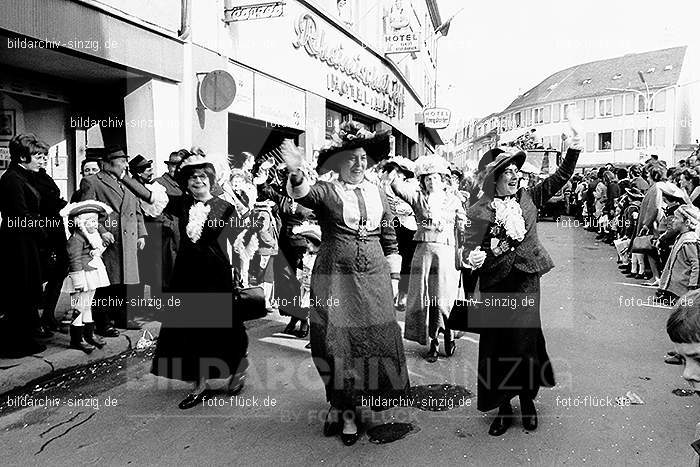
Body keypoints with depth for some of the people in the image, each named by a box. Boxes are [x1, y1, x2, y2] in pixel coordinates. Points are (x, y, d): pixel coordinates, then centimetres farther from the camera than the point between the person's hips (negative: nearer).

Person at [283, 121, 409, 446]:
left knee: (375, 341, 6)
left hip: (373, 279, 4)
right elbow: (304, 194, -25)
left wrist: (393, 276, 12)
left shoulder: (377, 193, 11)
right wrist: (296, 173, -46)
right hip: (335, 278, -4)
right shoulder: (326, 191, -2)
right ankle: (338, 403, 22)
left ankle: (349, 409, 24)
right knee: (336, 341, -2)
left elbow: (389, 237, 14)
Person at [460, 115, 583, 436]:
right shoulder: (479, 211, -3)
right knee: (497, 343, 6)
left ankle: (527, 399, 24)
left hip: (526, 280, 1)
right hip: (495, 285, -1)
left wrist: (574, 149, -9)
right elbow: (469, 247, -5)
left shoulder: (528, 198, 5)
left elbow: (560, 177, 3)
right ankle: (503, 405, 21)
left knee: (526, 339, 3)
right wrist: (471, 260, -27)